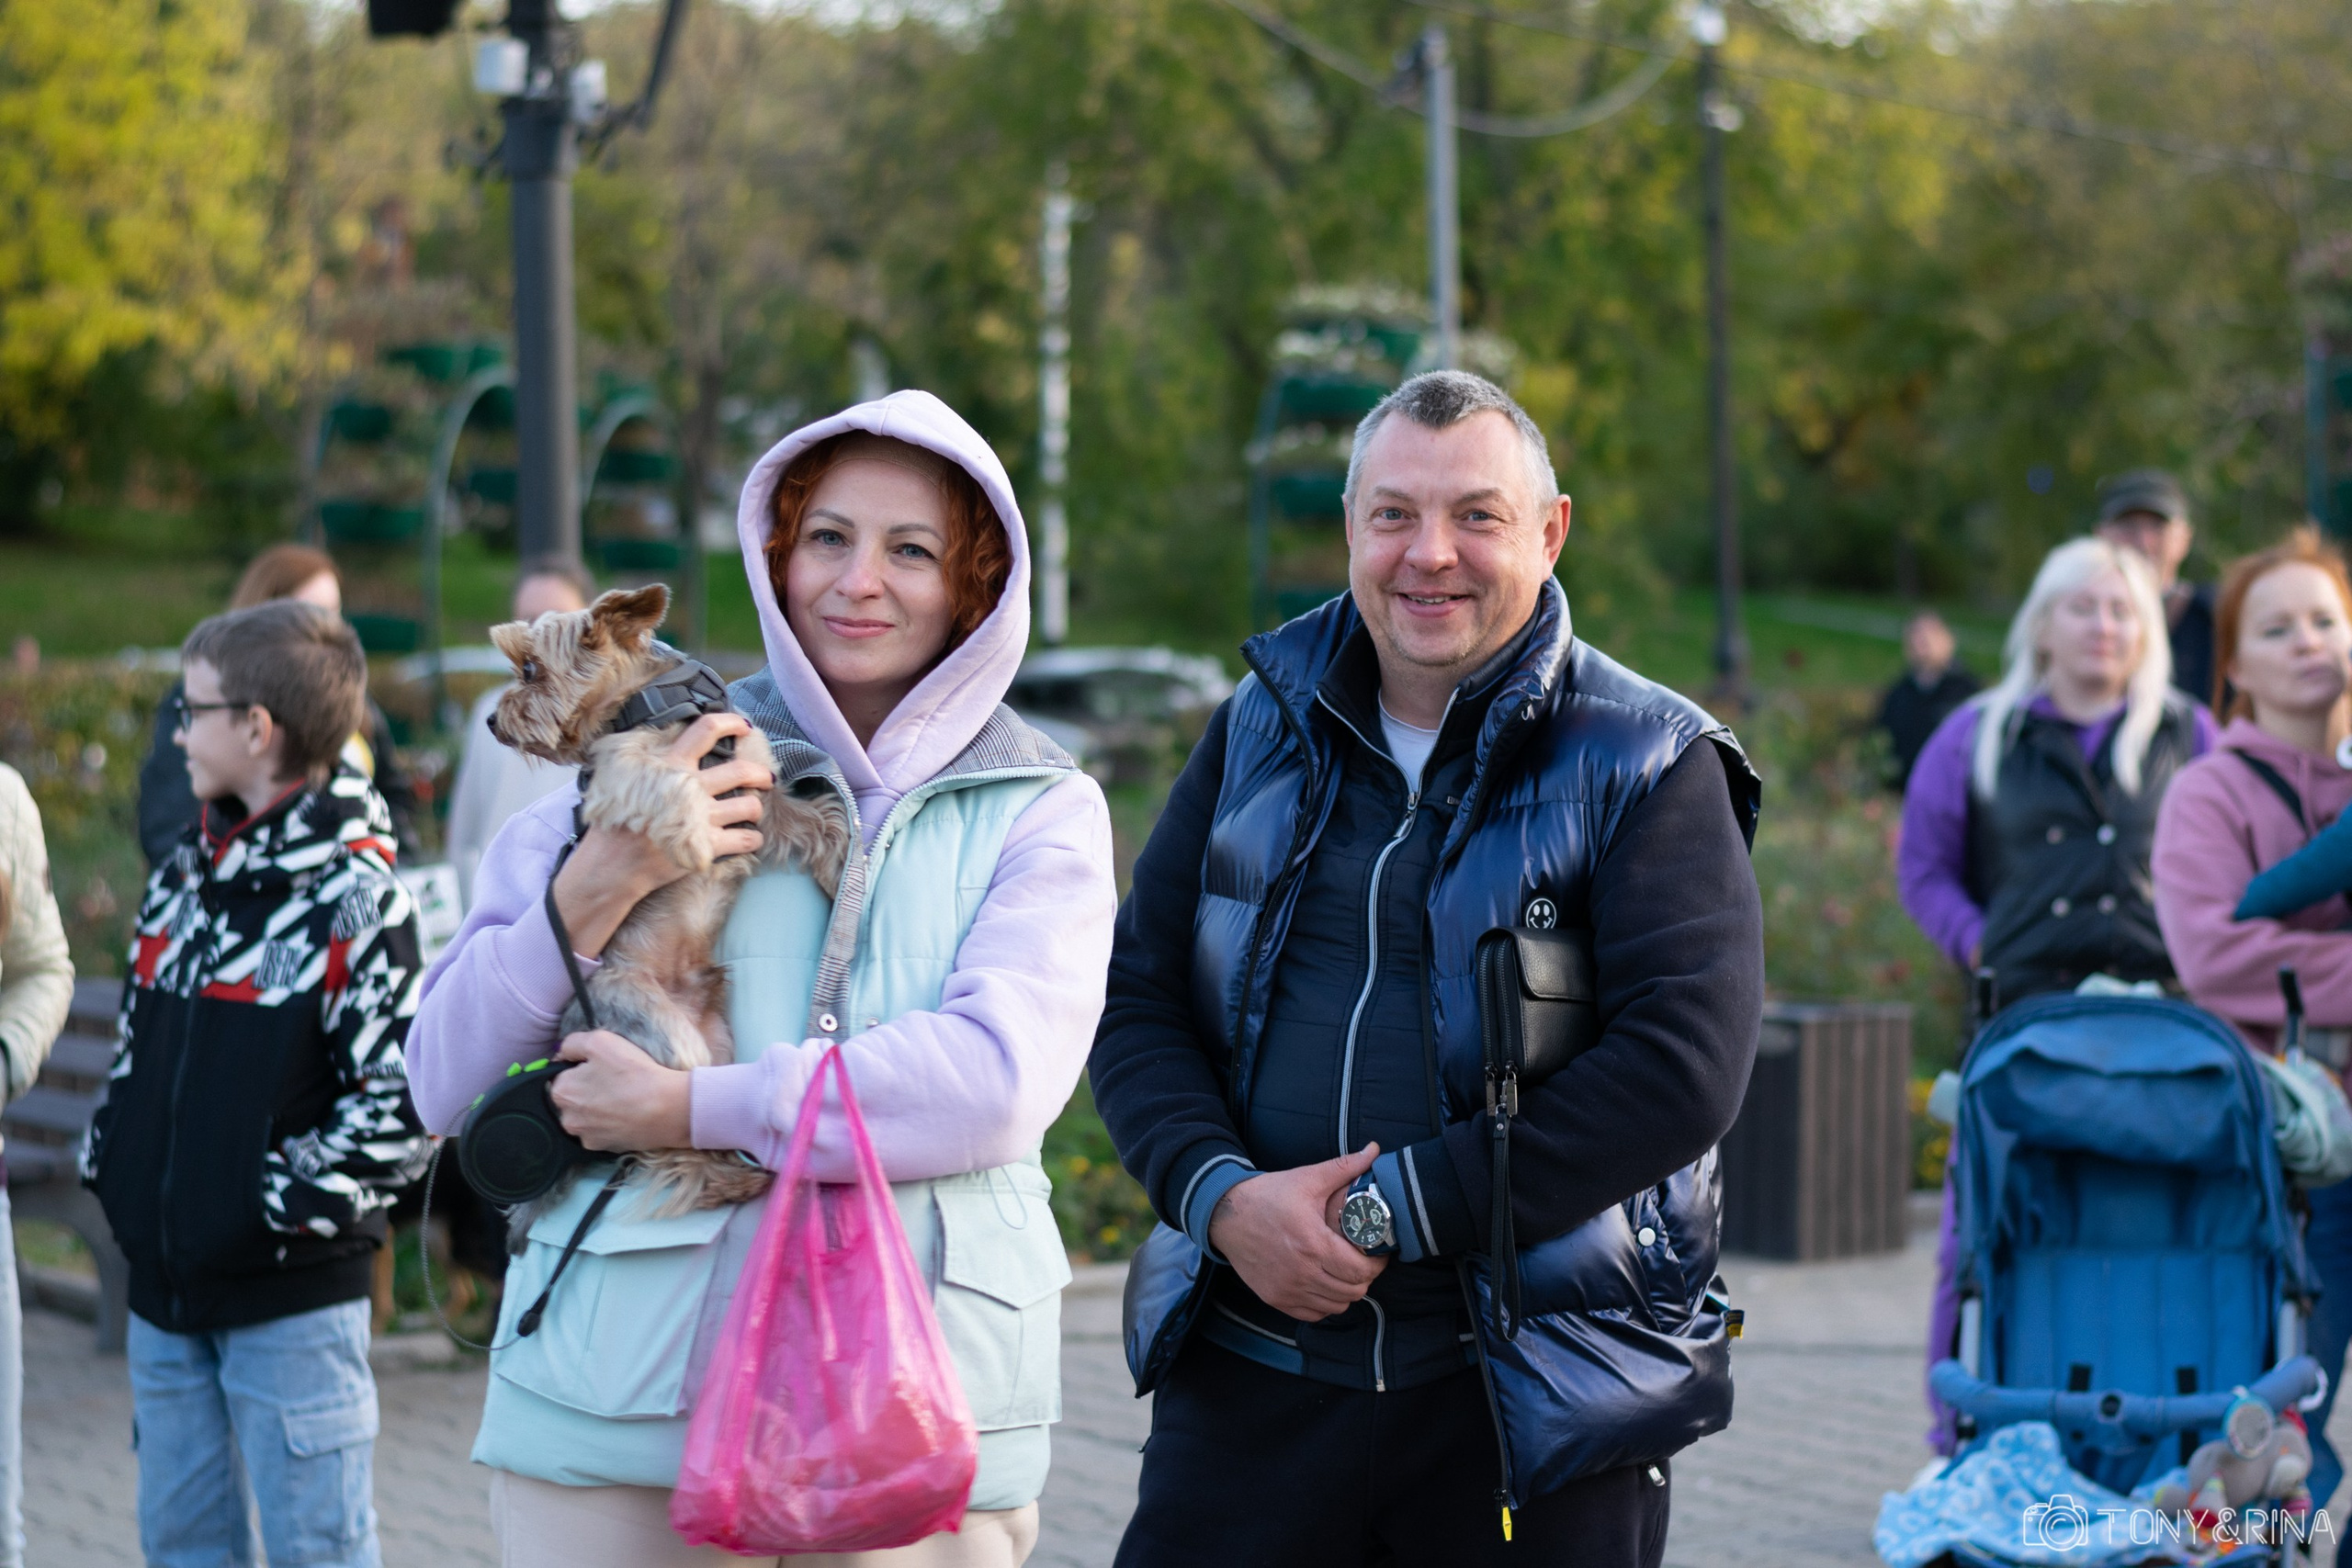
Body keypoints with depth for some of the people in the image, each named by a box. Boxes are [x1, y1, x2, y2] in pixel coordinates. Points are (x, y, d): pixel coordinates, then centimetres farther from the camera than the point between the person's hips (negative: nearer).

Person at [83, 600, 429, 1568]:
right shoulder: (184, 877, 12)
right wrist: (111, 1161, 8)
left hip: (290, 1295, -8)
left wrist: (284, 1199, -17)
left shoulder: (352, 895, -13)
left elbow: (401, 1102, -19)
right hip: (165, 1282, 8)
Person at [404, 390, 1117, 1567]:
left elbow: (1003, 1077, -11)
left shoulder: (1041, 811, 8)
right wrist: (593, 889, -10)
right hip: (618, 1398, 1)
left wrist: (696, 1109, -15)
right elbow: (444, 1085, 5)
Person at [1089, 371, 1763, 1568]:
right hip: (1252, 1369, 3)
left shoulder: (1647, 765, -4)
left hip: (1534, 1403, -3)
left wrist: (1390, 1210, -17)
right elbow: (1134, 998, 9)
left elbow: (1685, 1066, -15)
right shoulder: (1263, 730, 9)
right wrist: (1221, 1193, -12)